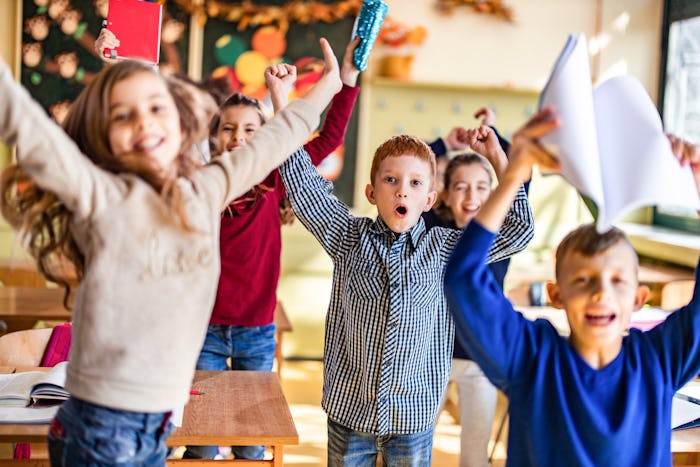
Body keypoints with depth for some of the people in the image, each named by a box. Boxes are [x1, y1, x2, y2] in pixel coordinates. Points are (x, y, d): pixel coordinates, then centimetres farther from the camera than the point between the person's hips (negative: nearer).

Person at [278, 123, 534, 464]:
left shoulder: (444, 248, -1)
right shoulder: (349, 237, -1)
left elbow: (519, 231, -1)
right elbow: (302, 184, -3)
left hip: (413, 416, 0)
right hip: (348, 408, 0)